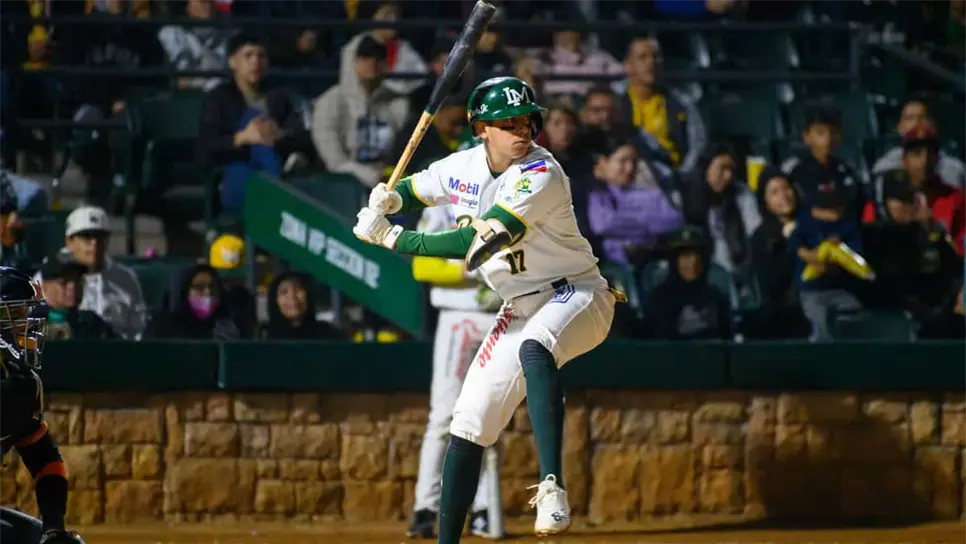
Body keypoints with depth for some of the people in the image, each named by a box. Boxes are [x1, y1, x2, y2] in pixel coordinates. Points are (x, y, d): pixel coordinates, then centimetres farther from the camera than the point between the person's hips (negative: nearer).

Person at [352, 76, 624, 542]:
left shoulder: (541, 176, -23)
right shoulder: (464, 167, -1)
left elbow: (476, 242, -30)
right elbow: (412, 191, 18)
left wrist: (391, 238, -26)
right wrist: (388, 200, -7)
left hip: (576, 294, -7)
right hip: (520, 308, 7)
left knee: (534, 350, -40)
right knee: (469, 422, 4)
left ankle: (552, 487, -45)